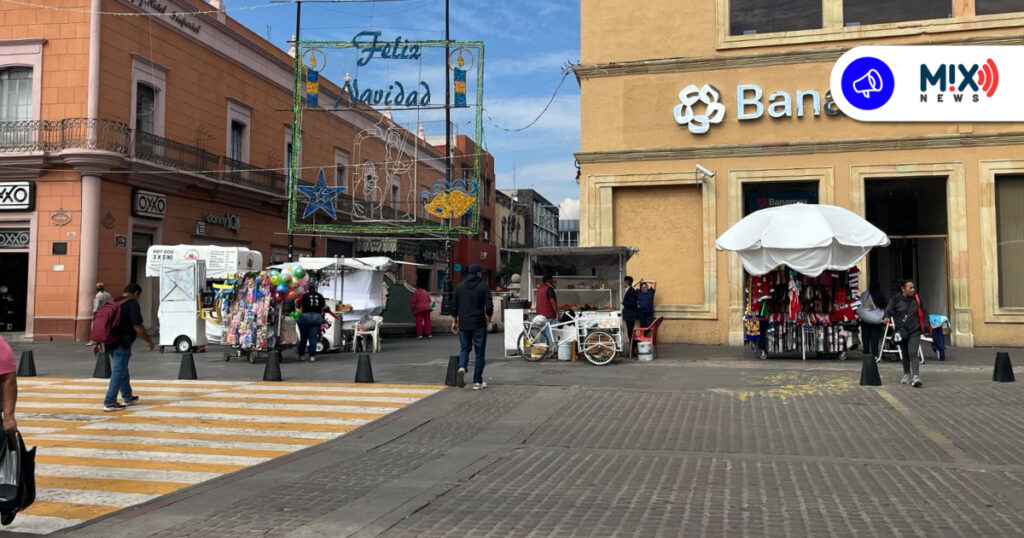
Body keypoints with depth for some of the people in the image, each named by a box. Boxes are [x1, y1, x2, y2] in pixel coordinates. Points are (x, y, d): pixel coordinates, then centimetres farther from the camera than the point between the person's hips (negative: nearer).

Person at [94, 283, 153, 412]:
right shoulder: (132, 304, -11)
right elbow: (138, 327, -16)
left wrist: (98, 342, 20)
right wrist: (149, 341, -4)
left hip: (111, 343, 8)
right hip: (123, 343, -8)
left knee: (122, 369, 21)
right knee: (118, 372, -3)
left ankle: (127, 397, 33)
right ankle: (109, 403, -3)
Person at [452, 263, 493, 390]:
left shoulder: (460, 286, 8)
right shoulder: (483, 286, -5)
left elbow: (454, 306, 9)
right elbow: (489, 306, -12)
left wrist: (454, 321, 18)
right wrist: (488, 318, 5)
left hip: (463, 324, 3)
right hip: (478, 324, -3)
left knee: (464, 349, 17)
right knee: (479, 352, 6)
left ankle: (462, 368, -13)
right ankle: (477, 382, 7)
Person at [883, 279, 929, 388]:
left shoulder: (917, 298, 5)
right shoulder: (896, 299, -1)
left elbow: (923, 313, 12)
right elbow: (888, 310, -5)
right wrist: (887, 317, -27)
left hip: (914, 331, -1)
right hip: (901, 331, 1)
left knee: (913, 353, -16)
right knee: (905, 354, 13)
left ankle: (916, 376, -20)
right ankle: (907, 374, 30)